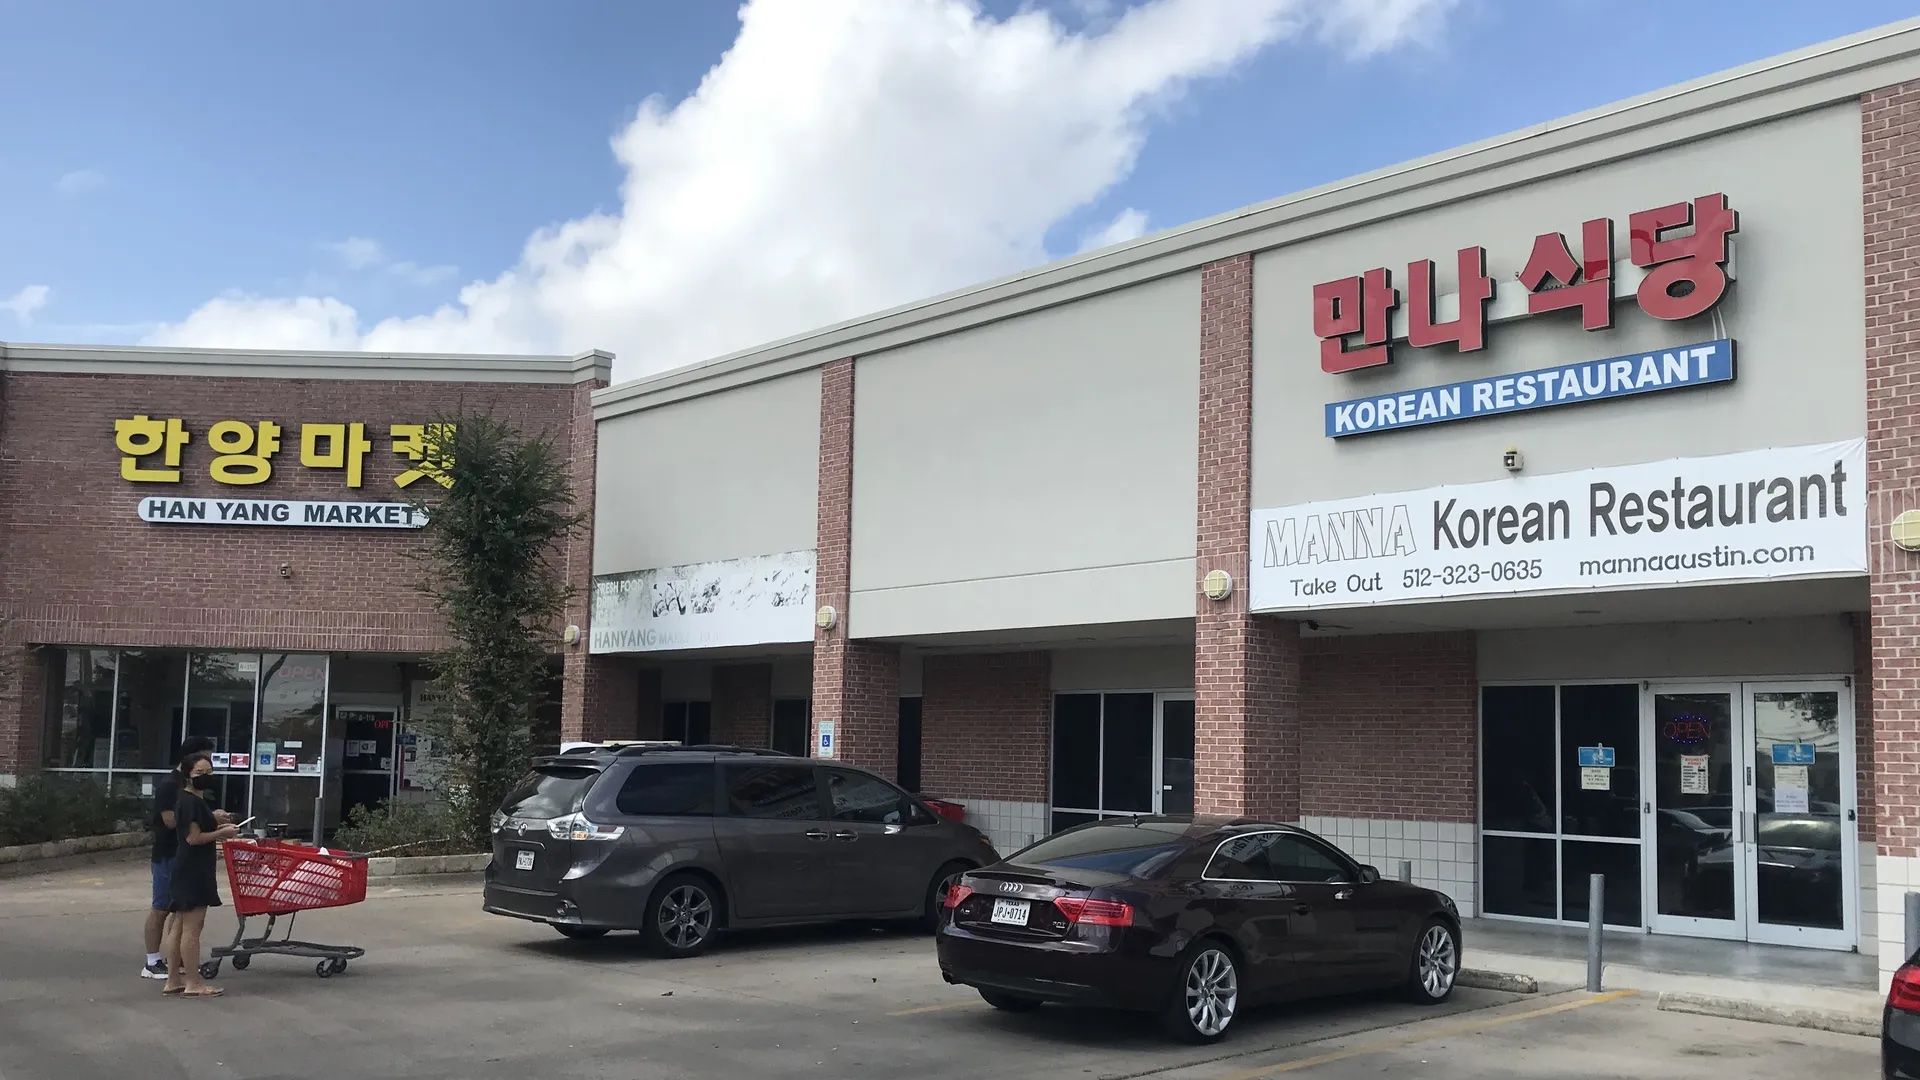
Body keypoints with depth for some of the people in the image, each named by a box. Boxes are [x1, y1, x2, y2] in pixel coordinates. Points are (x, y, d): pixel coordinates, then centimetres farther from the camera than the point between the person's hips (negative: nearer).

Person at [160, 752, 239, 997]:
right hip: (193, 869, -11)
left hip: (187, 869, 11)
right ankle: (193, 984, -2)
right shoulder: (191, 802, -15)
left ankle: (173, 980, 19)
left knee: (179, 926, 13)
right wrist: (221, 833, -11)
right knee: (192, 927, -6)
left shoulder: (194, 800, 16)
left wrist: (217, 829, 10)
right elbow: (194, 838, -21)